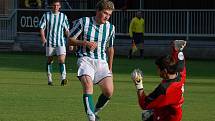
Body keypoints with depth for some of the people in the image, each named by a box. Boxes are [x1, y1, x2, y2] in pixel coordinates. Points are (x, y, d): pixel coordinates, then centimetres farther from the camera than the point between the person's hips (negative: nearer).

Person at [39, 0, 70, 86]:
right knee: (49, 60, 6)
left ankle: (63, 78, -19)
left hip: (60, 42, 0)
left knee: (62, 60, -14)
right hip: (49, 42, 0)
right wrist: (43, 37, -15)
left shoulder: (63, 16, 8)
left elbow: (66, 30, 14)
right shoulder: (46, 15, 4)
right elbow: (42, 27, 2)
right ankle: (49, 79, 16)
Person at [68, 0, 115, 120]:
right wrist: (85, 43, -13)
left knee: (109, 92, -12)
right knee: (88, 84, -30)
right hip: (85, 59, -3)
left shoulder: (110, 28, 8)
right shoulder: (83, 22, -3)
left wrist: (110, 68, 23)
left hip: (102, 62, 4)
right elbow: (70, 39, 3)